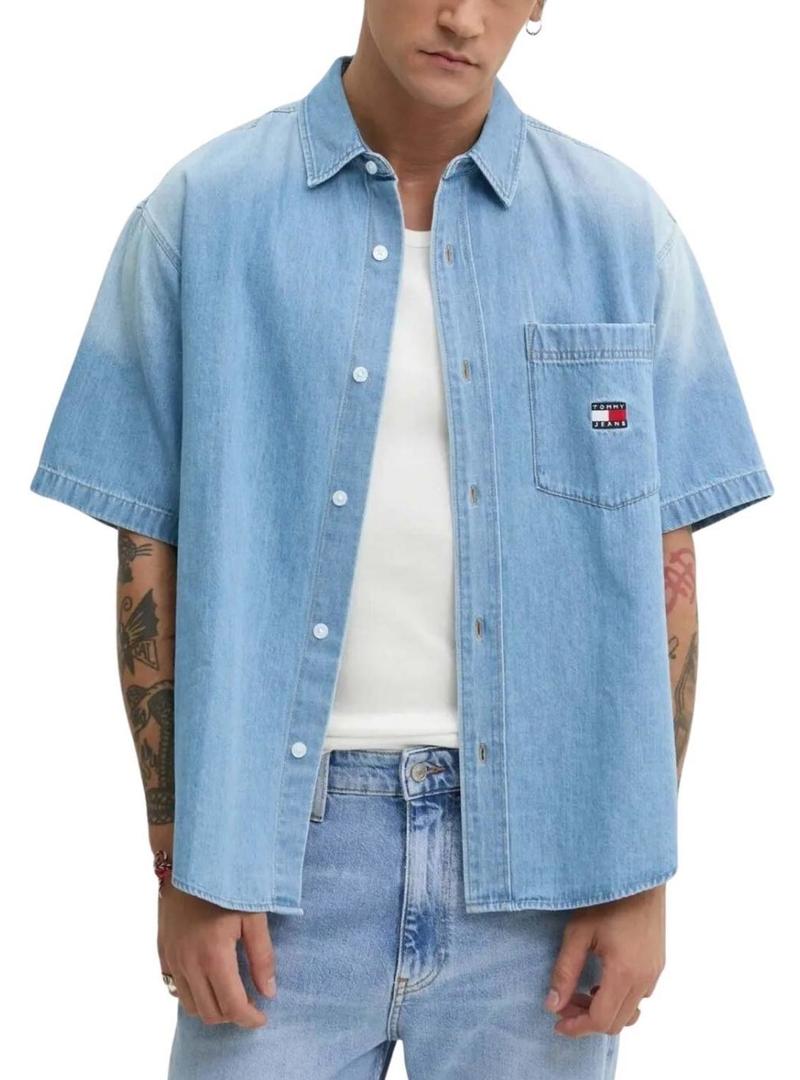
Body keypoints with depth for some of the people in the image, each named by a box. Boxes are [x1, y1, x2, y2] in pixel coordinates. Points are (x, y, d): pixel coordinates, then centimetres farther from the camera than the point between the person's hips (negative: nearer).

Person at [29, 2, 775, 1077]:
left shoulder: (621, 227, 1)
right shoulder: (200, 212, -1)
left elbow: (664, 556, 2)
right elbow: (153, 550, 0)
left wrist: (643, 872, -1)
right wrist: (181, 864, -3)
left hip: (535, 840, 1)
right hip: (285, 836, -1)